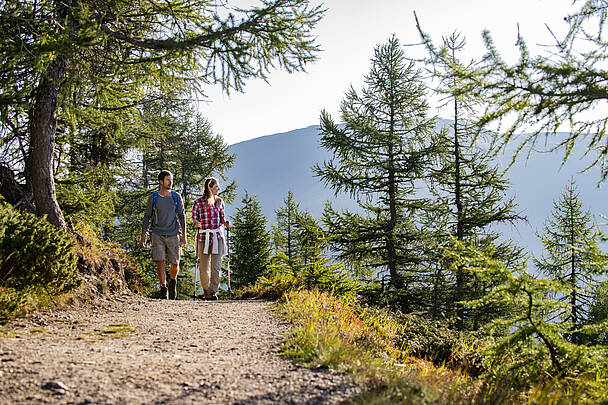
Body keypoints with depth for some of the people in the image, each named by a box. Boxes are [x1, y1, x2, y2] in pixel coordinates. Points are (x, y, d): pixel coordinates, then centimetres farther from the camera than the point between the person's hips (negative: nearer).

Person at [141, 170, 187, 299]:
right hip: (157, 234, -1)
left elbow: (182, 216, 8)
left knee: (174, 264, 1)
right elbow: (147, 217, 8)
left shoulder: (176, 197, 5)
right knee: (160, 262, -8)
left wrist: (184, 235, 3)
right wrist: (143, 236, 4)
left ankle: (173, 282, 31)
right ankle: (163, 290, 1)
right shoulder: (153, 198, 3)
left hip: (173, 234, 1)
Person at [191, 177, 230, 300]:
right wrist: (196, 223, -15)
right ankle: (206, 289, 23)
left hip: (217, 236, 2)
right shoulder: (199, 202, 1)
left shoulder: (219, 202, 11)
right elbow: (194, 217, 7)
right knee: (204, 266, 2)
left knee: (216, 265, -8)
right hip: (204, 237, -2)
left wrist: (226, 223, -1)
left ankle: (213, 291, -4)